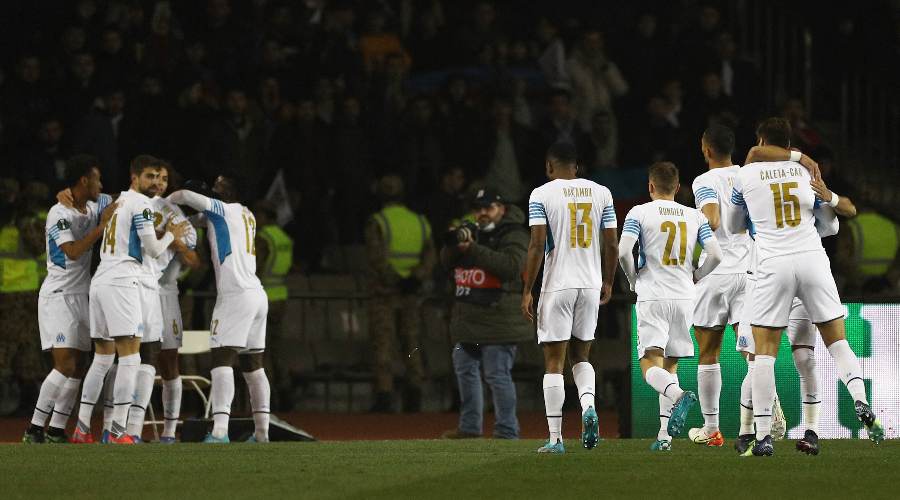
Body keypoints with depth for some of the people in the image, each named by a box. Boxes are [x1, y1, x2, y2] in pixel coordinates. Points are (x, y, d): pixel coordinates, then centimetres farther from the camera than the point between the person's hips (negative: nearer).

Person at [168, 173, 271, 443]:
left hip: (236, 296, -8)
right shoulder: (247, 216, 18)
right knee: (253, 364, 13)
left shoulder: (223, 210, -5)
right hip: (257, 295, 8)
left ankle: (220, 429, -25)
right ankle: (262, 430, 13)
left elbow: (185, 196, -14)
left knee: (222, 360, -13)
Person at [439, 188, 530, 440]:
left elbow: (511, 265, -23)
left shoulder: (514, 235, -6)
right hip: (467, 319, 9)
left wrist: (472, 249, -25)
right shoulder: (472, 232, 18)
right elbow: (447, 262, 15)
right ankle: (470, 426, 23)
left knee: (498, 374, -11)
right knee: (465, 370, 13)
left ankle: (507, 431, -8)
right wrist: (454, 243, -8)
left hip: (496, 316, -9)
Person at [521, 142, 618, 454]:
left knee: (554, 362, 2)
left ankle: (555, 438, -1)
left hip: (557, 286, -3)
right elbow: (611, 245, 6)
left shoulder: (541, 195, -5)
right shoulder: (601, 193, 6)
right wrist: (608, 283, 19)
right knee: (581, 355, 18)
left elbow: (537, 245, -11)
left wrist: (527, 291, -6)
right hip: (591, 286, 3)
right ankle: (588, 405, -11)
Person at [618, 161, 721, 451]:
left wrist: (634, 279, 6)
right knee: (670, 364, 13)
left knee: (650, 364, -8)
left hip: (652, 297, -4)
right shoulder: (695, 217, 8)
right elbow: (716, 255, 0)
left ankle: (679, 396, -39)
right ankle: (665, 434, 7)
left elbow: (623, 252, -13)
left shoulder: (639, 213, -1)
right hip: (684, 297, 4)